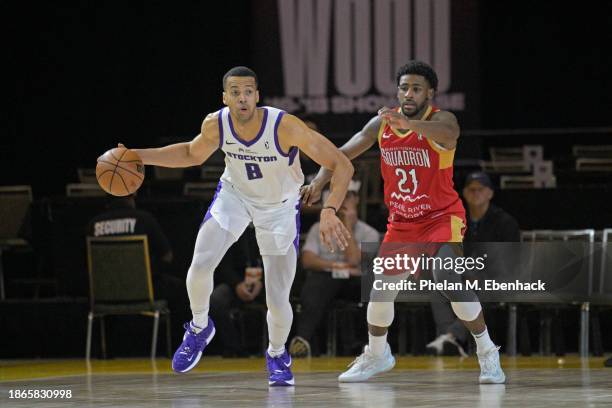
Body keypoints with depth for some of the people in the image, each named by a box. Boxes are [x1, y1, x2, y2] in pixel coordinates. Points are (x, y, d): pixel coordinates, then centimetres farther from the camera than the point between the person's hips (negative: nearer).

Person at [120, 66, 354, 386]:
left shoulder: (285, 126, -35)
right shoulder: (215, 125, -22)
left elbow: (342, 165, -33)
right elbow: (193, 154, 3)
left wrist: (329, 211, -48)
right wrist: (140, 156, -7)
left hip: (280, 207, -2)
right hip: (235, 193, 3)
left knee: (277, 300, -7)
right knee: (200, 266, -17)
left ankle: (277, 355, 26)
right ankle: (199, 329, 15)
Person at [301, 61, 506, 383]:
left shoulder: (441, 120, -20)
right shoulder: (382, 123, -4)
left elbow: (448, 135, -45)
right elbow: (344, 153, 3)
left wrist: (408, 123, -62)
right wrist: (318, 181, -12)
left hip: (442, 217, -6)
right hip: (401, 221, 6)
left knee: (448, 279, -25)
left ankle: (487, 353, -11)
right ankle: (376, 355, 31)